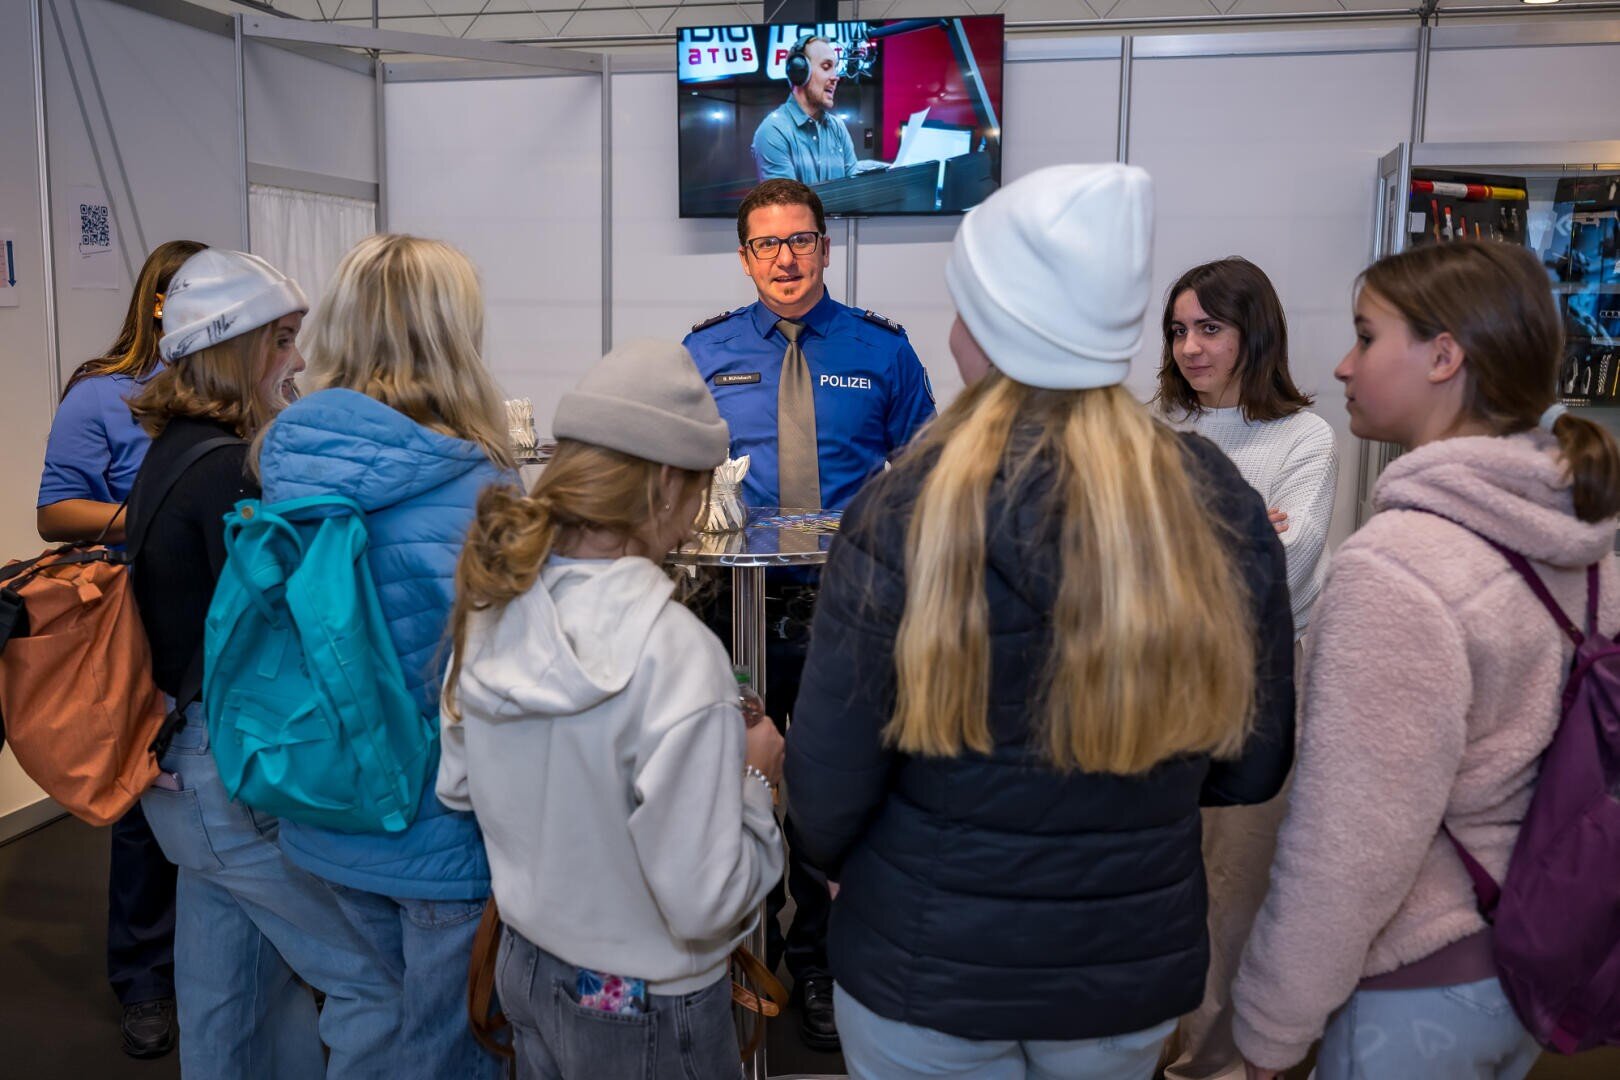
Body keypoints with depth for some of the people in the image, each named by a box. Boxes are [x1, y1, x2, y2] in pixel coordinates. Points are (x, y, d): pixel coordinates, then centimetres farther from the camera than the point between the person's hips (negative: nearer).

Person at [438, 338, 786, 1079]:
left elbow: (457, 786, 5)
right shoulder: (673, 654, -31)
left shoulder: (491, 607, -10)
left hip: (525, 964, 6)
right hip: (646, 1013, -6)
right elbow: (705, 903, -27)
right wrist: (753, 781, -12)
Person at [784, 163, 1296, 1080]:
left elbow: (829, 787, -15)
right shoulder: (1221, 504, -12)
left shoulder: (907, 513, -21)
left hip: (928, 970, -3)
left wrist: (839, 859, 7)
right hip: (1137, 968, 3)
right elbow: (1255, 764, -2)